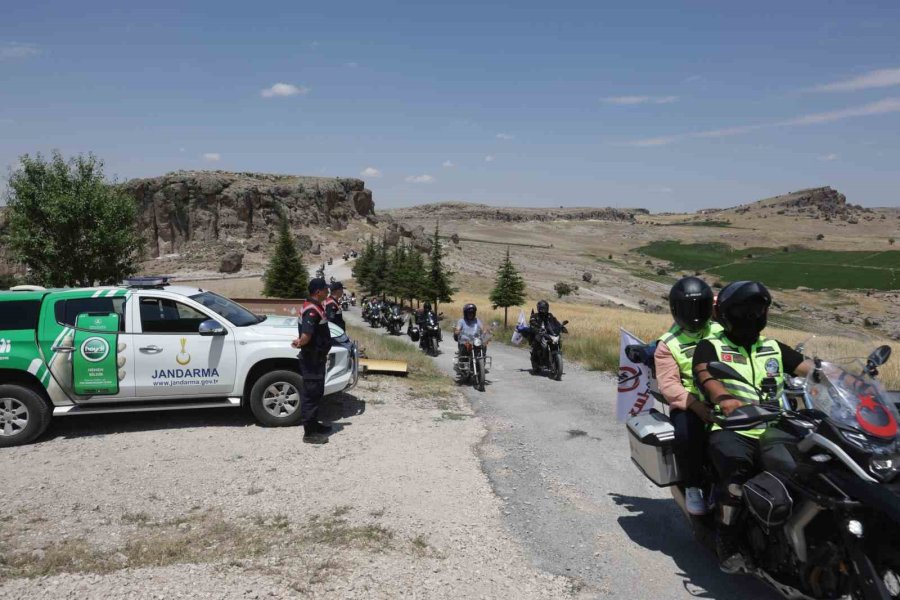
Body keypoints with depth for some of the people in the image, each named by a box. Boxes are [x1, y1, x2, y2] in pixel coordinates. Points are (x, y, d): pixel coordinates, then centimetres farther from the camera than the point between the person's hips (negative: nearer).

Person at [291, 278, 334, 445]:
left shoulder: (316, 308, 11)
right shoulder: (312, 311, -22)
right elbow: (306, 336, -32)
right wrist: (299, 343, -15)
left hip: (317, 358, 10)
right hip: (312, 360, -10)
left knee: (316, 393, 19)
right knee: (311, 394, -3)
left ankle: (314, 424, 32)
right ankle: (309, 433, 3)